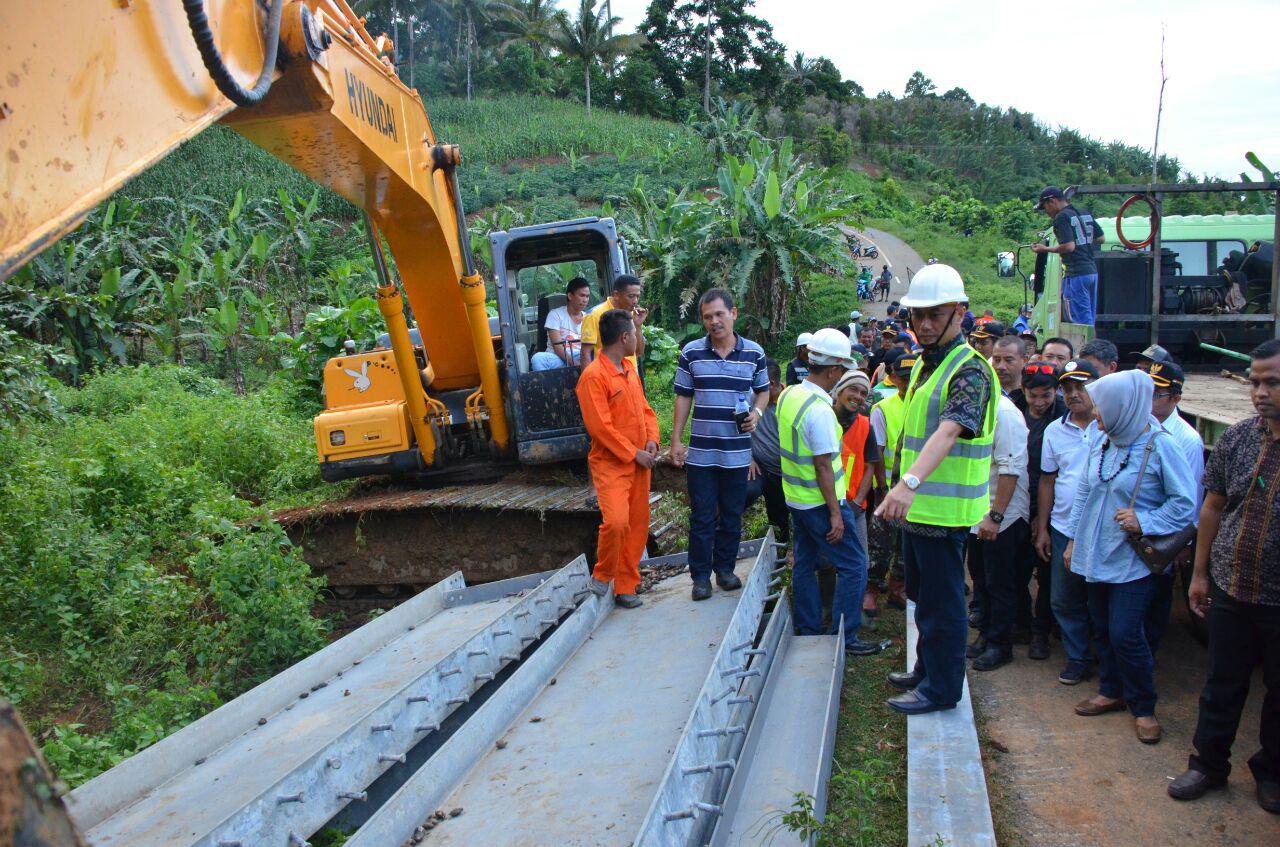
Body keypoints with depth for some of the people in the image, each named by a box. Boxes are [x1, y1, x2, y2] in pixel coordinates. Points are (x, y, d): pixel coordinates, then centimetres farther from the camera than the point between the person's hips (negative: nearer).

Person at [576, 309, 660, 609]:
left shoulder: (629, 368, 12)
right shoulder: (593, 376, -15)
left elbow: (644, 408, 18)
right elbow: (600, 427, -18)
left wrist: (651, 439, 0)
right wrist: (634, 453, -14)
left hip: (639, 463, 8)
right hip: (611, 463, -8)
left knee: (637, 526, 8)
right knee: (616, 521, -21)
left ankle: (626, 587, 18)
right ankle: (602, 574, 4)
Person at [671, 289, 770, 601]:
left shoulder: (754, 353, 0)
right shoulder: (691, 353, -2)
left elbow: (763, 390, 14)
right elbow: (683, 397, 3)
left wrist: (757, 412, -7)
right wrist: (676, 441, 0)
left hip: (737, 452, 1)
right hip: (701, 451, -1)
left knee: (732, 515, 11)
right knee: (702, 517, 4)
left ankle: (725, 569, 27)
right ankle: (701, 575, 15)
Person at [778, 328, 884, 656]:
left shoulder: (788, 395, 3)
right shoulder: (820, 410, -24)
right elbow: (823, 466, -23)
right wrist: (835, 513, -18)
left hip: (795, 497, 9)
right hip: (820, 502, -9)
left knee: (804, 564, 15)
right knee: (853, 566, 1)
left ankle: (808, 632, 25)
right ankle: (845, 637, 6)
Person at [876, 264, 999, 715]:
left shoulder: (969, 370, -18)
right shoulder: (925, 364, 12)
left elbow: (949, 431, -35)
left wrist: (910, 481, -48)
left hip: (945, 509, -9)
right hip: (918, 504, 9)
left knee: (941, 601, 3)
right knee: (923, 593, 22)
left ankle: (941, 688, 17)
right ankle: (927, 669, 38)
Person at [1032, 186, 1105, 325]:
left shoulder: (1062, 217, -11)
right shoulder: (1085, 214, 16)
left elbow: (1069, 246, -18)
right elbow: (1100, 238, 18)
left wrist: (1045, 249, -6)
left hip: (1076, 274, -9)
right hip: (1092, 271, 9)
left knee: (1080, 322, -7)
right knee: (1090, 321, 13)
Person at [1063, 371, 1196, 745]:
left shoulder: (1159, 447, -15)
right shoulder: (1101, 441, 3)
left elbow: (1186, 503, -9)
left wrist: (1144, 522, -20)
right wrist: (1074, 538, 14)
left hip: (1132, 560, -6)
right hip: (1096, 555, 6)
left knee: (1125, 634, -6)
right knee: (1102, 629, 15)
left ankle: (1143, 707, 15)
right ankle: (1111, 691, 33)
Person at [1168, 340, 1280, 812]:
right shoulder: (1236, 438, 0)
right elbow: (1212, 507, 8)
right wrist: (1200, 572, 10)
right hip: (1230, 590, 3)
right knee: (1222, 685, 14)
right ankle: (1208, 764, 30)